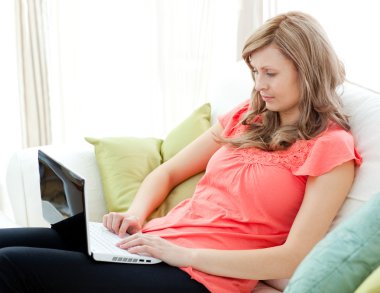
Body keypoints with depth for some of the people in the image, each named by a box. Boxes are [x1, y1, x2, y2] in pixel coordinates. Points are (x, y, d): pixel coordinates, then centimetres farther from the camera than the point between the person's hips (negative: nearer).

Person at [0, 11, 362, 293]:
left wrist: (183, 253, -17)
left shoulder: (331, 148, -4)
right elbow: (168, 172, 19)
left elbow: (295, 259, -13)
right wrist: (135, 215, -2)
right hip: (157, 240, 7)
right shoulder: (246, 117, 16)